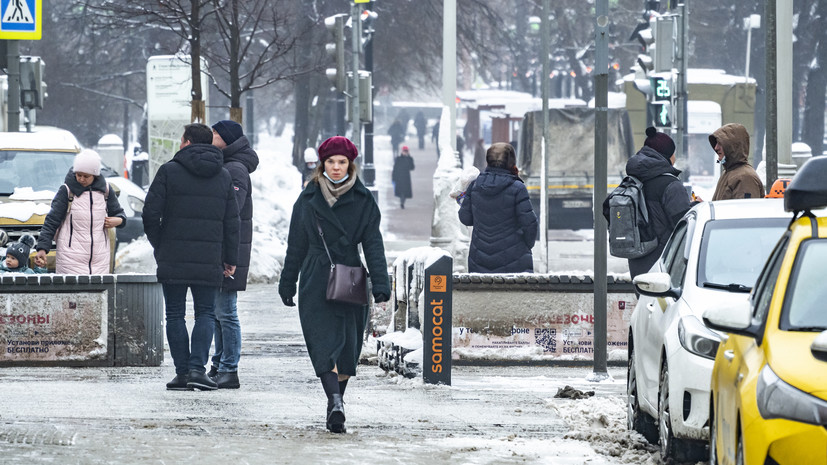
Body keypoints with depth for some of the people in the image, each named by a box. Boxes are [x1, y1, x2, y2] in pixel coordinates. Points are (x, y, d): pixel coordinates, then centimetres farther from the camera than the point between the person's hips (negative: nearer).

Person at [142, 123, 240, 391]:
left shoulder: (169, 171, -2)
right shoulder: (223, 176, 8)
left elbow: (150, 214, -5)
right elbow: (231, 221, 8)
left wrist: (158, 246, 9)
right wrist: (231, 259, 13)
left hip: (173, 259, -2)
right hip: (209, 260, 2)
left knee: (175, 314, 6)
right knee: (206, 313, 8)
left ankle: (182, 372, 3)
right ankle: (197, 368, -8)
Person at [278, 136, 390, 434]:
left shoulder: (363, 201, 2)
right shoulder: (308, 199, 5)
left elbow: (373, 245, -1)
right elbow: (296, 245, 10)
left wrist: (380, 285, -11)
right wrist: (288, 284, 9)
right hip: (316, 283, -1)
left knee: (347, 347, 0)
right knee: (325, 344, -7)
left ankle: (335, 404, 2)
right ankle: (335, 404, -11)